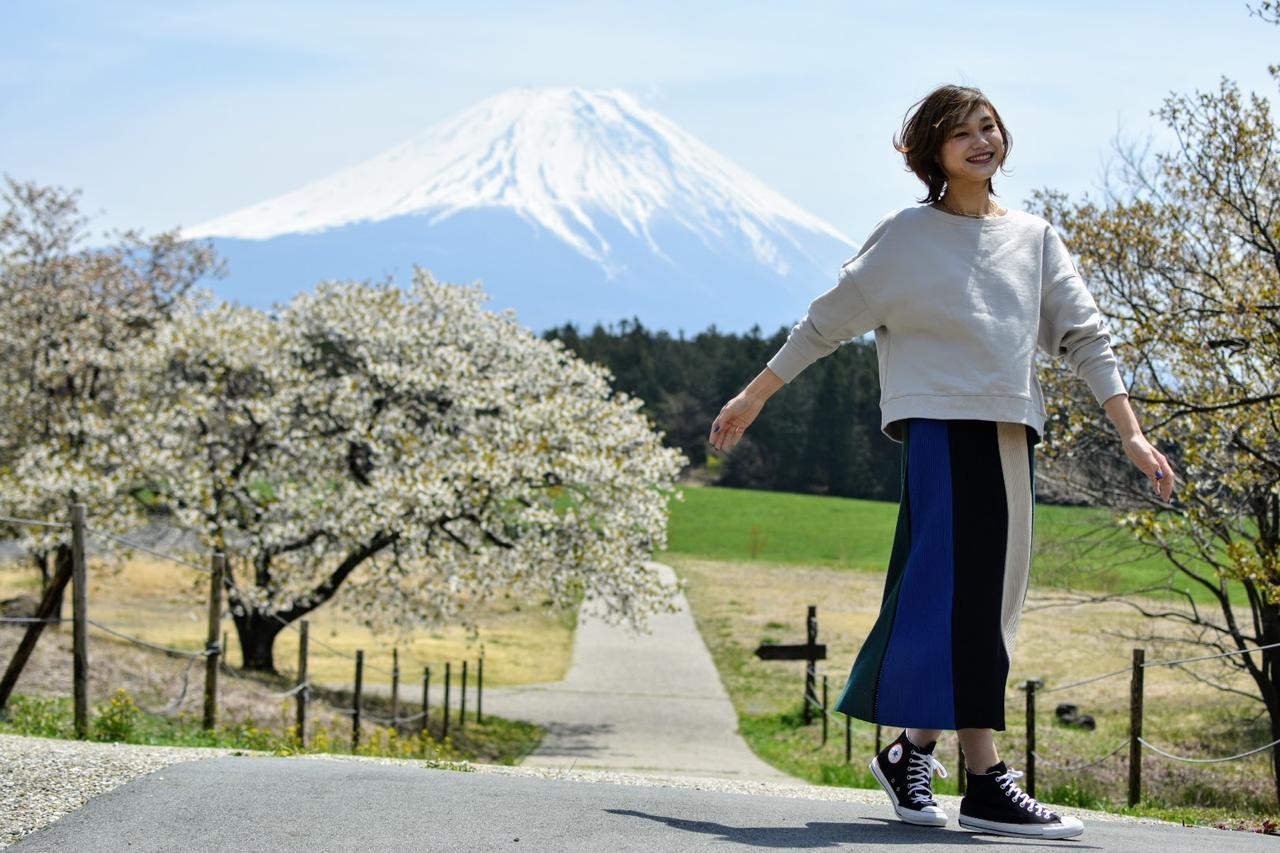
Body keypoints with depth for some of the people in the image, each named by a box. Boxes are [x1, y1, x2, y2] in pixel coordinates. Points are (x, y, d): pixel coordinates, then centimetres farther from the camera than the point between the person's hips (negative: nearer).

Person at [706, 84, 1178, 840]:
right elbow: (828, 323, 8)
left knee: (989, 603, 5)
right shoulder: (908, 236, 4)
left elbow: (1085, 336, 12)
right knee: (961, 593, -13)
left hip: (1011, 430, 6)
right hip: (939, 422, -5)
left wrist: (1131, 433, 3)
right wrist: (752, 398, 8)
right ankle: (986, 781, -16)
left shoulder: (1036, 237, 17)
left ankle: (912, 748, 19)